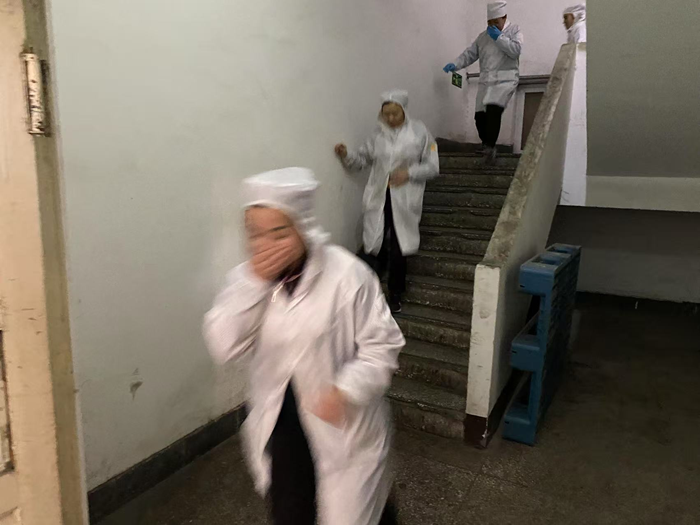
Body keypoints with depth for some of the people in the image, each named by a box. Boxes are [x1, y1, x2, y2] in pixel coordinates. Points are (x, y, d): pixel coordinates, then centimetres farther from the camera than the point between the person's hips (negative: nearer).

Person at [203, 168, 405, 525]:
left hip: (343, 425, -4)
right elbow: (222, 346, -15)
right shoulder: (247, 277, -5)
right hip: (280, 426, 4)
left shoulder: (348, 274, -20)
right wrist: (254, 283, -25)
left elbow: (381, 346, -14)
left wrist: (346, 389, -29)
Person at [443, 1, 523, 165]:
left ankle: (490, 146, -22)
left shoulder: (514, 30, 5)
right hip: (486, 81, 5)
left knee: (493, 110, -27)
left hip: (505, 80, -5)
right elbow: (470, 54, 13)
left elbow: (516, 50, -10)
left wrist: (499, 38, -11)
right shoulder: (483, 36, 18)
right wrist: (455, 65, -4)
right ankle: (488, 147, 15)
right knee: (480, 115, -3)